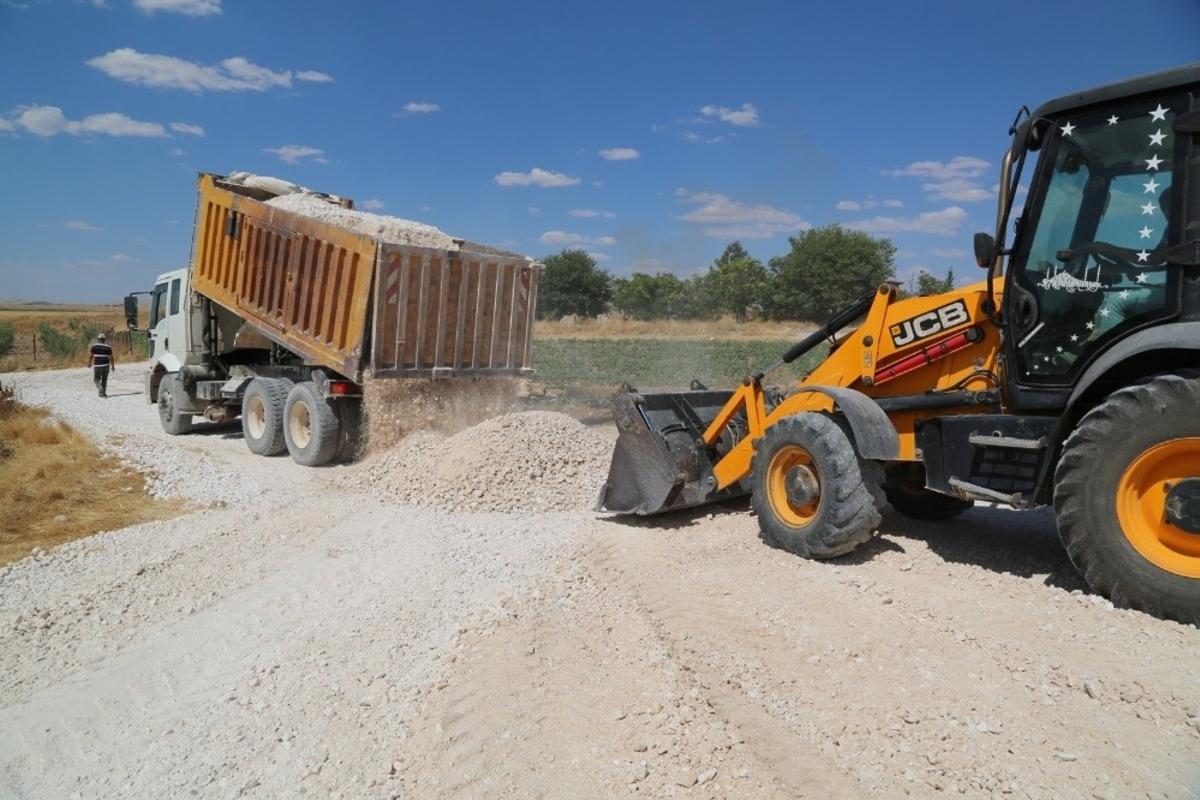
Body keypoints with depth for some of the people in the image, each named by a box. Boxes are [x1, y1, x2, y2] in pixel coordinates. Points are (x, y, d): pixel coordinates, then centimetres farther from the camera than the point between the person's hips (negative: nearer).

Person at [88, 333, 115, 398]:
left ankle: (100, 389, -15)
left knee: (96, 379, 9)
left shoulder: (94, 346, -5)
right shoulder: (108, 347, -2)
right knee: (104, 380, 13)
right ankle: (103, 393, 15)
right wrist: (113, 366, 9)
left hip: (97, 366, -1)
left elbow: (90, 356, -3)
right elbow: (111, 358, -2)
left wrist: (89, 363, 13)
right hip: (106, 366, 1)